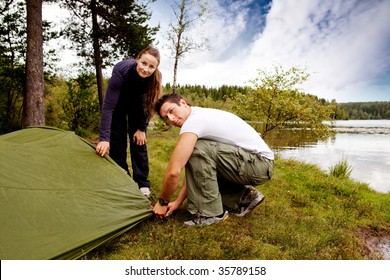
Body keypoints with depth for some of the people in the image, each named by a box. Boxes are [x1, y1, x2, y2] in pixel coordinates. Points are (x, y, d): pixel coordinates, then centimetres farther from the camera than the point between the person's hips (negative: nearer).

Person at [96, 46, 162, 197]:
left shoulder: (154, 78, -31)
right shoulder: (121, 71, -39)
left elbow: (148, 105, -15)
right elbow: (108, 106, -39)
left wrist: (142, 129, -15)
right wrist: (104, 138, -44)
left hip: (136, 104, 2)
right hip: (118, 102, -1)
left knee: (139, 140, -5)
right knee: (117, 141, -6)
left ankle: (142, 184, 4)